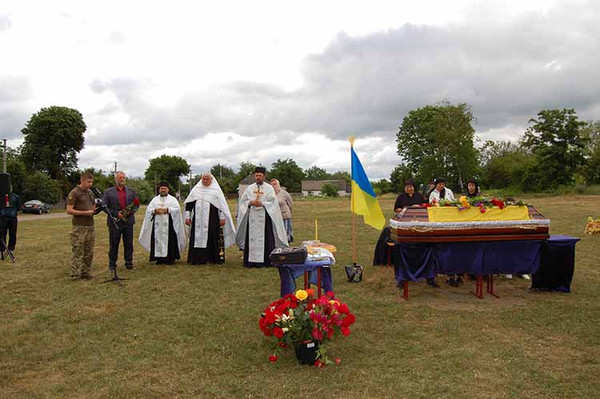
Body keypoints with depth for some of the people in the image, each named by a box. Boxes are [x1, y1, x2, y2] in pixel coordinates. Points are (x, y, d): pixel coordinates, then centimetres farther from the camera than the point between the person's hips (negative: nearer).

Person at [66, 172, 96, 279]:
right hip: (79, 227, -7)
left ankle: (86, 273, 17)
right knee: (78, 252, -3)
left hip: (90, 226, 7)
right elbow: (69, 210, -13)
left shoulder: (90, 192, 14)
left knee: (89, 252, 9)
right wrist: (85, 212, -18)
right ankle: (76, 275, 3)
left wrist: (96, 209, 1)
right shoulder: (74, 193, -8)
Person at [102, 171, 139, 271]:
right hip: (114, 222, -2)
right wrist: (116, 214, -13)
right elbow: (104, 206, -2)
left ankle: (129, 263, 16)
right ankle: (112, 265, 14)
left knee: (128, 244, 7)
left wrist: (131, 211, -9)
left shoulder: (131, 191, 10)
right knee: (114, 245, 5)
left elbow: (136, 204, 11)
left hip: (128, 221, 2)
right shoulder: (108, 192, 3)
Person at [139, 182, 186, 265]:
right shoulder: (155, 199, 16)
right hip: (157, 225, 3)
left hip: (169, 224, -3)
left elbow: (177, 209, -5)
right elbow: (148, 209, 8)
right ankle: (159, 258, 6)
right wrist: (155, 211, -12)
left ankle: (170, 258, 0)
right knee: (158, 241, 0)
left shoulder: (172, 199, 8)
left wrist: (167, 210, -16)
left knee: (170, 241, -6)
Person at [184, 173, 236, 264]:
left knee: (211, 238, 0)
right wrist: (187, 217, 7)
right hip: (198, 220, 3)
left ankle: (212, 258, 8)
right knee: (198, 238, 1)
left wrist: (222, 218, -7)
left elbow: (222, 205, -2)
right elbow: (189, 204, 12)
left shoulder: (216, 190, 2)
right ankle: (198, 258, 6)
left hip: (212, 220, -2)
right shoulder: (196, 189, 10)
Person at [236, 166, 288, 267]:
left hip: (264, 217, -2)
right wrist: (251, 203, -8)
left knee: (265, 239, -3)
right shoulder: (250, 188, 13)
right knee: (251, 238, 0)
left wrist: (262, 203, -14)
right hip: (252, 217, 2)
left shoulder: (269, 188, 4)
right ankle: (250, 261, 4)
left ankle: (266, 261, 2)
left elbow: (272, 202, -2)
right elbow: (243, 201, 11)